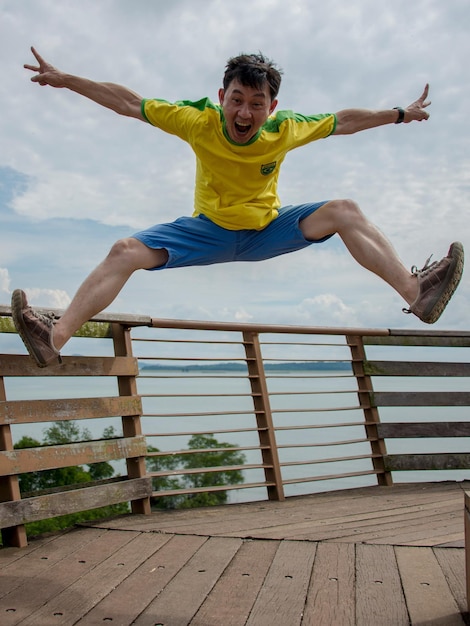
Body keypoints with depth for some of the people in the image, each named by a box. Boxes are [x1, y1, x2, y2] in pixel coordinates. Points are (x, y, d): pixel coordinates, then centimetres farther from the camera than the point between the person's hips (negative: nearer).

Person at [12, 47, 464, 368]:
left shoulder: (286, 130, -13)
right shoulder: (199, 122, -18)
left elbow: (342, 121, 2)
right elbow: (128, 103, -15)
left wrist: (400, 114, 9)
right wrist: (65, 80, -16)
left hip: (267, 231, 1)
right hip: (209, 230, -1)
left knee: (344, 211, -19)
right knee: (126, 251, -22)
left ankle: (416, 293, -25)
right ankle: (55, 338, -31)